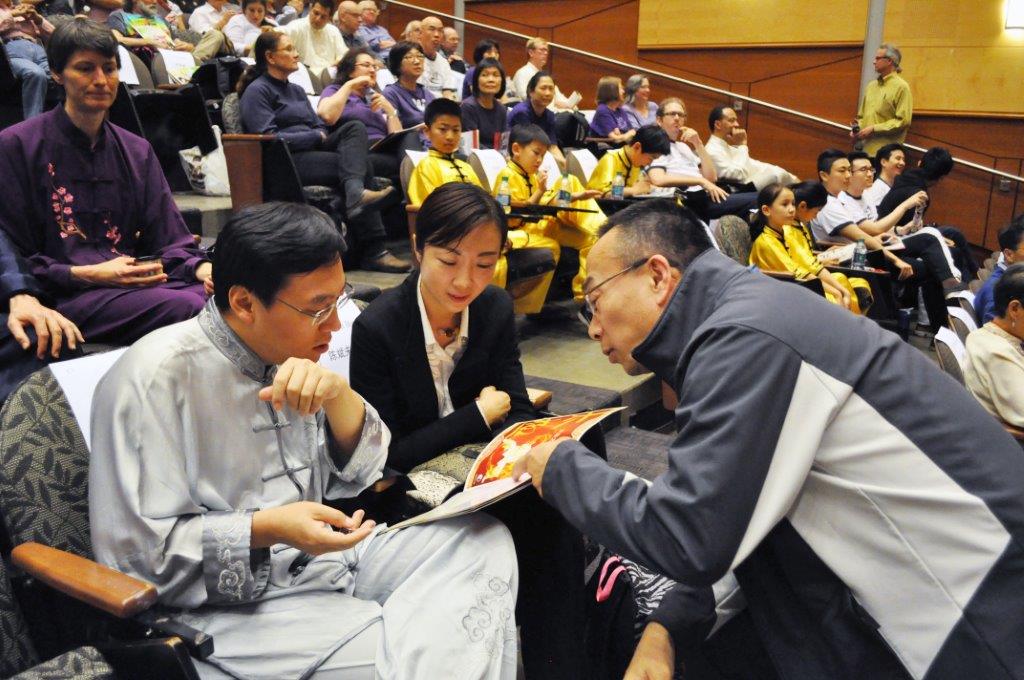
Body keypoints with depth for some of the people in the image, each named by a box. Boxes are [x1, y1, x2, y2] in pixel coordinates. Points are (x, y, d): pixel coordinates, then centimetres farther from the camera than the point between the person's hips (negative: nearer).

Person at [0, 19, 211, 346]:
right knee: (189, 308, -35)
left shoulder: (137, 151, 18)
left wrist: (202, 268, -11)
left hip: (136, 281, 5)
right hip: (64, 296, -5)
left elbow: (170, 241, 12)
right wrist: (87, 275, -14)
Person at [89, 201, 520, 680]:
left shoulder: (292, 355, 4)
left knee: (484, 542, -6)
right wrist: (267, 530, -26)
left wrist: (340, 398, -14)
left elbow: (357, 477, 5)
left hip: (319, 554, 8)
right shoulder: (155, 380, -16)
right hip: (227, 603, -7)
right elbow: (135, 550, -16)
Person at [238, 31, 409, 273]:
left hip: (312, 151, 7)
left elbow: (320, 127, 22)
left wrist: (320, 136, -4)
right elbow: (268, 138, -12)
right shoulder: (257, 91, 2)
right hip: (284, 162, -7)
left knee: (355, 127, -20)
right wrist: (315, 137, -8)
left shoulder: (296, 90, 27)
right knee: (361, 165, -23)